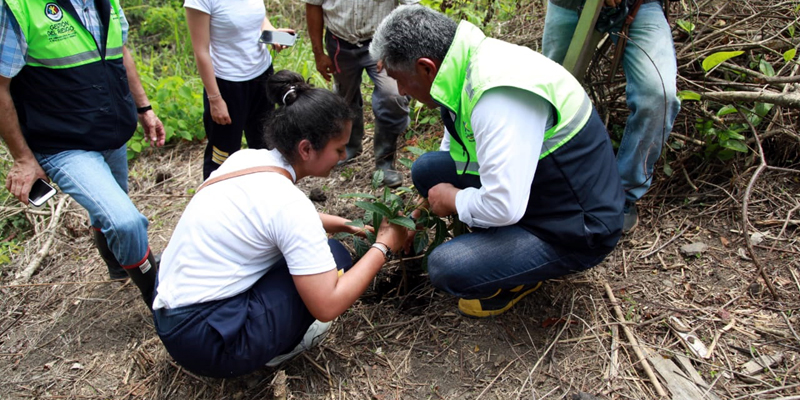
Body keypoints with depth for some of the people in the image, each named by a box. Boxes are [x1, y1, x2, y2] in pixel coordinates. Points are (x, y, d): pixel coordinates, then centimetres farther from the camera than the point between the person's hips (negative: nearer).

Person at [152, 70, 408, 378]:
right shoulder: (288, 203, -24)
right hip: (204, 342, -8)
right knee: (336, 258, -10)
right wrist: (383, 246, -10)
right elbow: (328, 306, -22)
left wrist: (348, 225, 13)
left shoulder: (246, 158, 0)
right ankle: (278, 350, 6)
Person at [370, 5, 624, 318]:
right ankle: (494, 243, 13)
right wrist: (426, 206, 23)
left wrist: (451, 199, -15)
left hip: (575, 228, -9)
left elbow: (503, 207, -36)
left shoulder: (500, 92, -33)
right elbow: (454, 151, 16)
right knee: (427, 168, 3)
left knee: (446, 268, -25)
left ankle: (522, 279, 7)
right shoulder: (470, 64, -1)